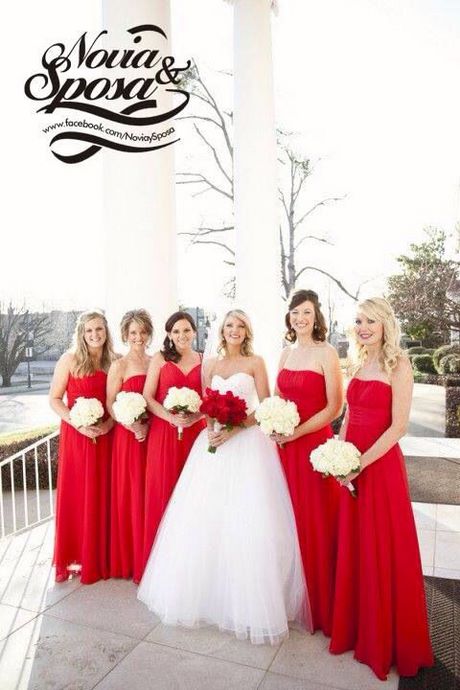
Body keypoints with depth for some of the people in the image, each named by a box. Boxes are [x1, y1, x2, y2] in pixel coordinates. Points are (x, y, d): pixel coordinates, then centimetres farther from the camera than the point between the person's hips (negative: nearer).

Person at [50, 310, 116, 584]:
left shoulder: (113, 362, 2)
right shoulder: (70, 359, -6)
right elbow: (55, 399, -5)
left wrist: (109, 422, -10)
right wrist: (79, 424, -16)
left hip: (105, 435, 3)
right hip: (77, 435, -3)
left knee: (103, 495, 11)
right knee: (77, 495, 6)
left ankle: (101, 556, 29)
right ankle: (76, 557, 24)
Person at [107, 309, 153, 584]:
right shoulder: (119, 366, -3)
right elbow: (110, 405, -7)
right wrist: (134, 426, -17)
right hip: (129, 435, -4)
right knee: (131, 495, 4)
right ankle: (131, 560, 20)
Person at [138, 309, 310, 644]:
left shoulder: (255, 362, 2)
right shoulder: (211, 364, 12)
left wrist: (236, 428, -15)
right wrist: (211, 427, -10)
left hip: (248, 443, -3)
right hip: (214, 441, 4)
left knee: (246, 519, -5)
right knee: (206, 515, 4)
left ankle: (247, 599, 11)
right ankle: (208, 590, 21)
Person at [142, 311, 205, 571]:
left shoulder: (204, 361, 8)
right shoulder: (160, 359, 3)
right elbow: (148, 397, -2)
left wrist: (194, 417, -13)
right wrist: (171, 417, -17)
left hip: (196, 431, 2)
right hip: (164, 432, -1)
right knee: (164, 491, 1)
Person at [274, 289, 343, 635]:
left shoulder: (326, 353, -8)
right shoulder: (286, 353, 10)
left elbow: (334, 408, -13)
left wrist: (296, 432, -16)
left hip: (313, 443, -6)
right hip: (283, 445, 6)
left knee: (314, 523, 5)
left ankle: (319, 603, 25)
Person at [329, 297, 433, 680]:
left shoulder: (398, 365, -11)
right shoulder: (360, 364, 10)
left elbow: (398, 426, -17)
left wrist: (359, 464, -19)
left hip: (380, 464, -7)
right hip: (351, 466, 7)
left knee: (382, 551, 7)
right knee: (353, 548, 17)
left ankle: (384, 640, 28)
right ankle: (355, 628, 37)